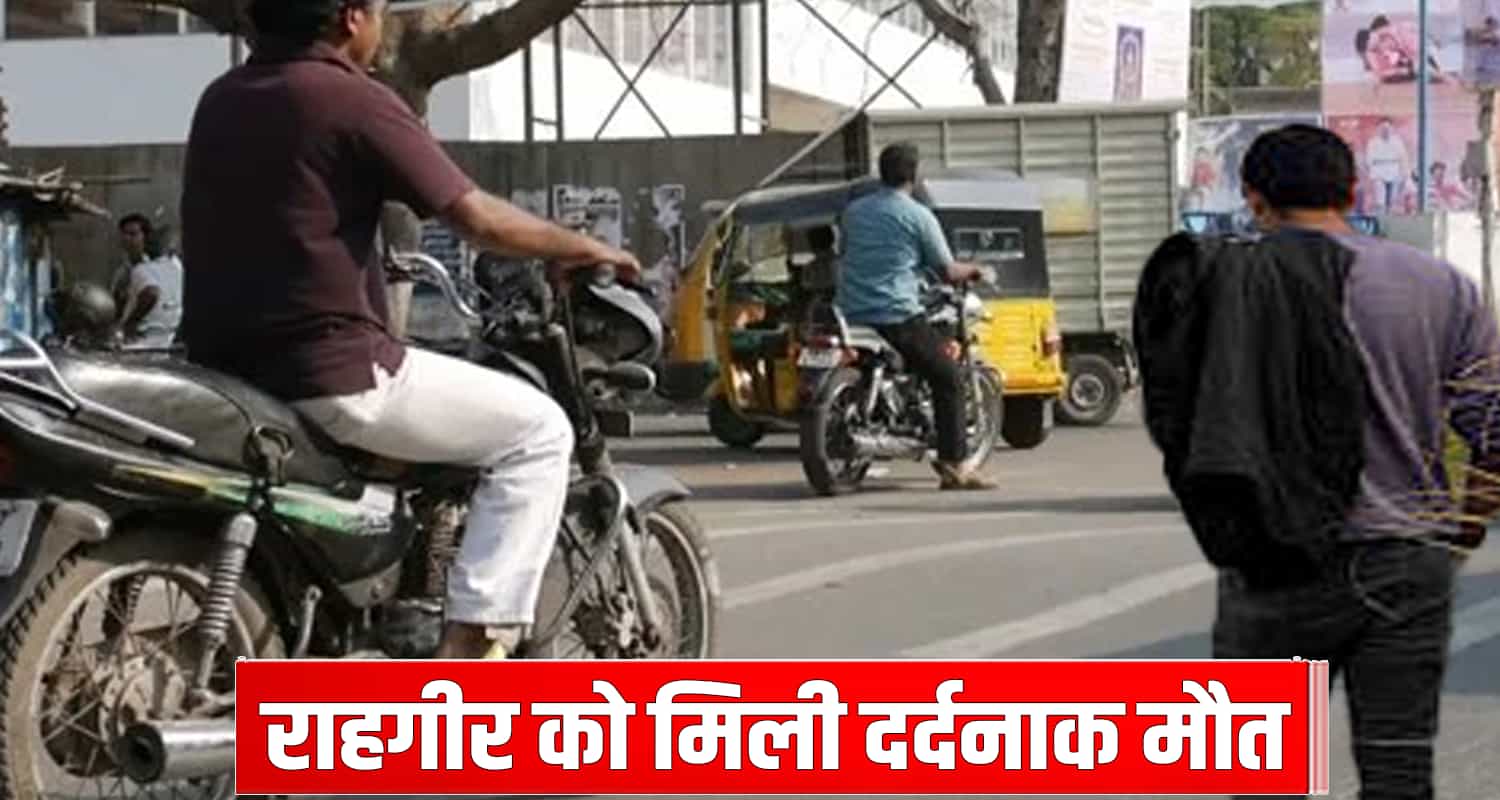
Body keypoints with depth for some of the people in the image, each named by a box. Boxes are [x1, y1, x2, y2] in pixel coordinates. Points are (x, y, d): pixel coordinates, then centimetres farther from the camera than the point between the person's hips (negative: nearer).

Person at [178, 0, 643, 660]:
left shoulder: (220, 101, 13)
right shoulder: (350, 99, -11)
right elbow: (477, 218, -11)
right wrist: (580, 249, 6)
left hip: (225, 372, 9)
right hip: (332, 373, -9)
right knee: (537, 432, 2)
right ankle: (473, 642, -7)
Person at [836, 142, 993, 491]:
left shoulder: (853, 212, 12)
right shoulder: (918, 216, -4)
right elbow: (947, 271, -1)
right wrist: (972, 270, 22)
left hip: (851, 315, 6)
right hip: (897, 316, -6)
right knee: (948, 380, 3)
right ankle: (953, 465, -5)